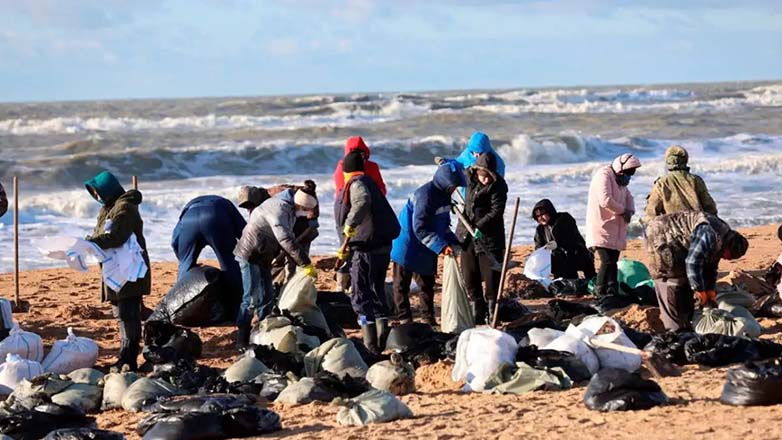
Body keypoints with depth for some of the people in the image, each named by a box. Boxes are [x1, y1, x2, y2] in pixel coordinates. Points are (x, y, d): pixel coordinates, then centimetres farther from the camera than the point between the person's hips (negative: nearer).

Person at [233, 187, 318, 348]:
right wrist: (306, 265, -32)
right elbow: (286, 241, -33)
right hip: (249, 255, -10)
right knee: (251, 298, -10)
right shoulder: (279, 208, -26)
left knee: (267, 297, 12)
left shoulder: (290, 211, 7)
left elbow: (289, 238, 15)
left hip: (263, 258, 10)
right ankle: (242, 339, -5)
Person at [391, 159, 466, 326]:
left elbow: (443, 224, 14)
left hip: (426, 249, 9)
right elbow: (420, 228, -28)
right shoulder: (426, 194, -25)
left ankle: (429, 319, 21)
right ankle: (405, 320, 4)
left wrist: (453, 243, -1)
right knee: (402, 284, 0)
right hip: (408, 246, -9)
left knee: (428, 284, 13)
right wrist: (441, 246, -31)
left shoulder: (444, 194, 3)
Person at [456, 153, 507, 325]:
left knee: (491, 278, -4)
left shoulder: (498, 185, -14)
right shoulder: (469, 177, 2)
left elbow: (496, 211, -21)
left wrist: (480, 226, -29)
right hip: (468, 236, 6)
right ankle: (478, 315, 17)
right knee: (470, 279, 8)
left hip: (489, 237, -6)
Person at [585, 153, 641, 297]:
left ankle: (613, 291, 16)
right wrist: (623, 210, -13)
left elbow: (628, 196, 26)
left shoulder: (620, 179, 17)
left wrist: (630, 211, 3)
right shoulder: (604, 176, -15)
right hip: (601, 228, -10)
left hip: (615, 229, 10)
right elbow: (605, 200, -26)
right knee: (607, 262, -16)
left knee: (613, 261, 11)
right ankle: (600, 293, -9)